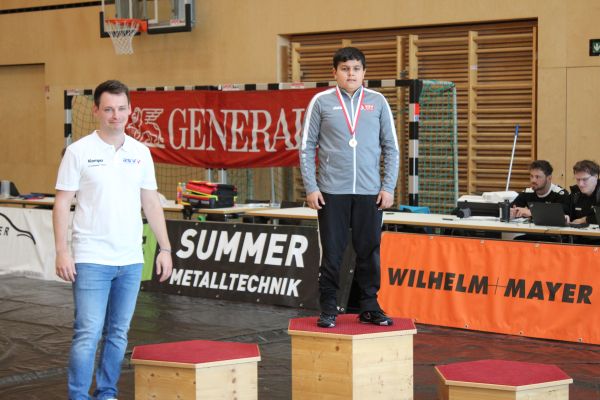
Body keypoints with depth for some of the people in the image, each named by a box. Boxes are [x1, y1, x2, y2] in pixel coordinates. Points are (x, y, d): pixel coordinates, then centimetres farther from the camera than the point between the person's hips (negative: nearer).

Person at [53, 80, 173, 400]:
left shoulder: (140, 153, 8)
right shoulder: (79, 151, -5)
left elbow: (151, 203, 12)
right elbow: (62, 203, -6)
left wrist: (165, 248, 7)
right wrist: (61, 251, -13)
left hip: (130, 260, 5)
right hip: (91, 260, -5)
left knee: (118, 334, 11)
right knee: (87, 334, -7)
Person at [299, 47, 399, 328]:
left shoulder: (378, 102, 7)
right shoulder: (321, 102, 3)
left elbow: (391, 148, 8)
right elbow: (307, 147, 3)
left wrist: (388, 187, 1)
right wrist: (311, 188, -4)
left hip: (370, 193, 2)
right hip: (332, 192, -2)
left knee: (369, 252, 7)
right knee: (331, 253, 3)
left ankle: (369, 307, 19)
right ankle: (327, 310, 13)